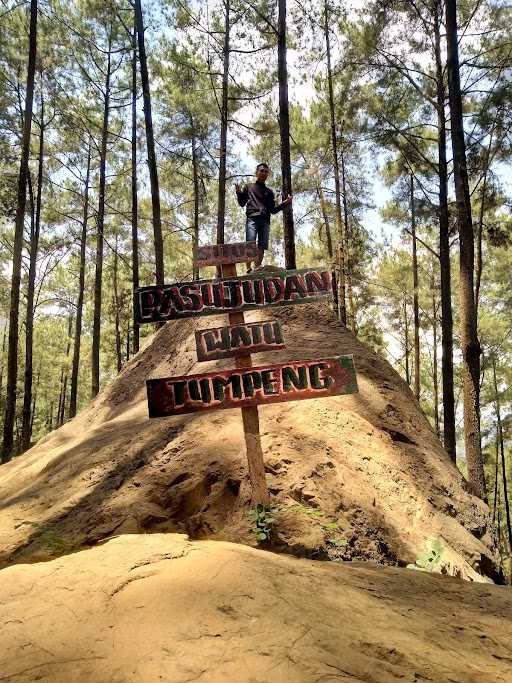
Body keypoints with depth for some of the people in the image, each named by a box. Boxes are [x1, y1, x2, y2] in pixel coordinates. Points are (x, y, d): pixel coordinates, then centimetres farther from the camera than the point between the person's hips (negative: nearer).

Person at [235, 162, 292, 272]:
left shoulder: (269, 192, 26)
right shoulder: (249, 187, 20)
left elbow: (272, 210, 21)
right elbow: (242, 203, 15)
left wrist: (285, 203, 9)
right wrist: (239, 193, -4)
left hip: (265, 221, 3)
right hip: (252, 219, -3)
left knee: (262, 247, -9)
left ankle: (257, 268, -11)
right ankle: (249, 269, -21)